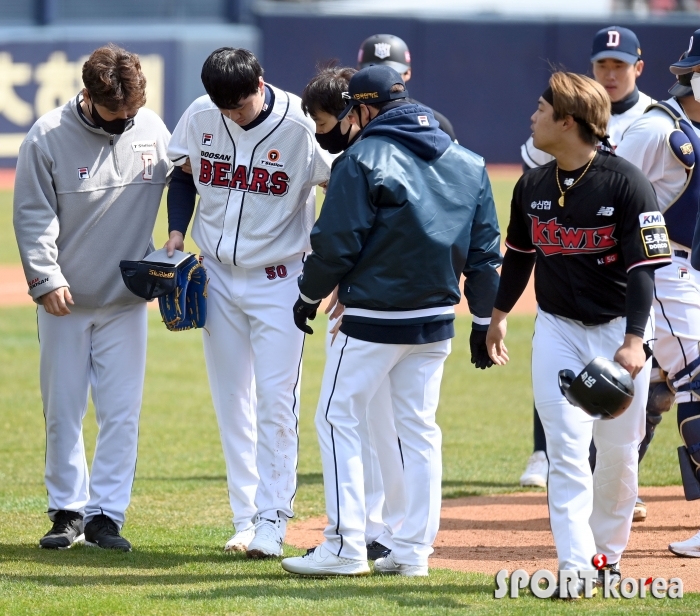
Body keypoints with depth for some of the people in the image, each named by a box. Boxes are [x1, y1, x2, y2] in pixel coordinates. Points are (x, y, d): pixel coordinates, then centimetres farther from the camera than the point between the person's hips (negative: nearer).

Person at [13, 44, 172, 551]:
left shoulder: (153, 131, -1)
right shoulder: (48, 137, -9)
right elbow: (33, 215, -8)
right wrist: (46, 278, -16)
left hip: (126, 300, 2)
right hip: (65, 300, -2)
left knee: (122, 413, -1)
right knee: (63, 411, 4)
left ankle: (105, 514, 5)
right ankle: (68, 511, 15)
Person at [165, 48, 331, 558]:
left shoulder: (299, 125, -18)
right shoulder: (200, 118, -6)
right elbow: (183, 173, 12)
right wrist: (177, 232, -1)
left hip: (280, 280, -4)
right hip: (218, 276, 4)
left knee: (276, 399, -7)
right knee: (232, 400, 6)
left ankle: (273, 520, -3)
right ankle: (246, 519, 12)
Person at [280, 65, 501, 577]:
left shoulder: (364, 159, -11)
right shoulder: (468, 164, 7)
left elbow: (337, 243, -12)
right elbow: (485, 251, 9)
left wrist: (311, 295, 4)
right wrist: (484, 320, 16)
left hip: (373, 320, -6)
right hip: (437, 319, 6)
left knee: (339, 419, 2)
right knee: (419, 428, 12)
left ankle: (346, 547, -2)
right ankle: (414, 550, 12)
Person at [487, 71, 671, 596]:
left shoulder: (626, 183, -15)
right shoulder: (533, 187, 2)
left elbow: (643, 268, -17)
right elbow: (519, 255, 18)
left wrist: (634, 340, -26)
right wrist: (499, 314, 23)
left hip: (619, 330, -3)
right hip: (558, 330, 3)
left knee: (618, 451, 4)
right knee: (567, 451, -7)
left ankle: (607, 555, 21)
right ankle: (575, 565, -10)